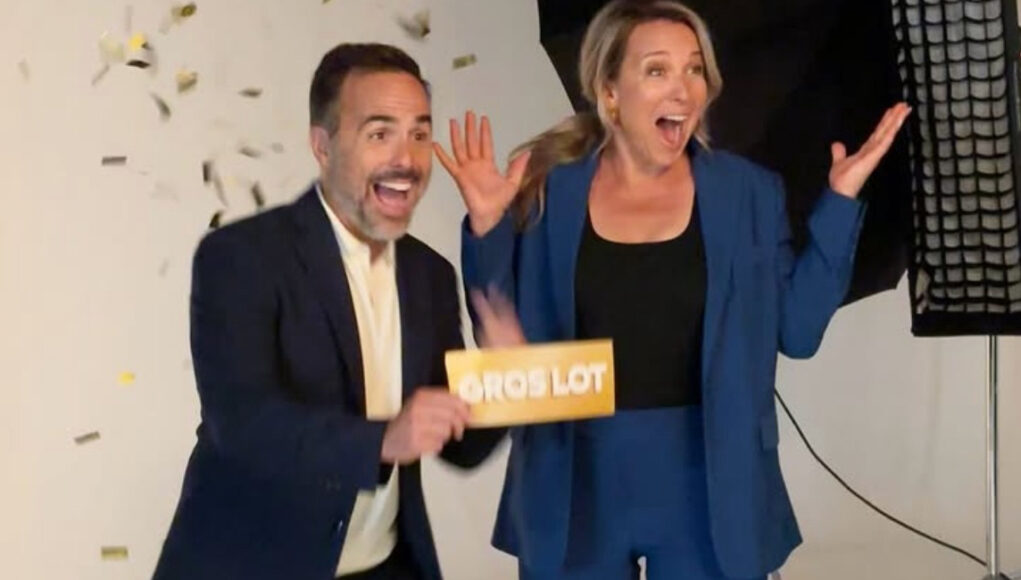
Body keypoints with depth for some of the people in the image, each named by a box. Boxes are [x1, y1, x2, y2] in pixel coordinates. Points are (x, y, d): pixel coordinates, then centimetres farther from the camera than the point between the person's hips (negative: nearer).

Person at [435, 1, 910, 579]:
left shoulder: (748, 191, 0)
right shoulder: (548, 188, -2)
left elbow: (797, 330, -3)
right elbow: (503, 336, 0)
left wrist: (841, 201, -6)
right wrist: (487, 224, -13)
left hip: (707, 484, 0)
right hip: (577, 482, 0)